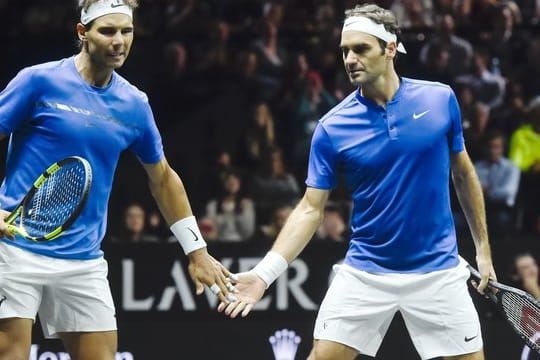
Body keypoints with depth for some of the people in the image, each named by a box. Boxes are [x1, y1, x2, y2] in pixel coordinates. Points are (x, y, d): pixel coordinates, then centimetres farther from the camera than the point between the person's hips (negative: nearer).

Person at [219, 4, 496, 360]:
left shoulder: (441, 99, -3)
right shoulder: (331, 128, -7)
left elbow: (463, 173, 10)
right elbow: (311, 208, -5)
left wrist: (483, 248, 10)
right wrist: (264, 273, -18)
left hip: (437, 271, 0)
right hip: (364, 273, 0)